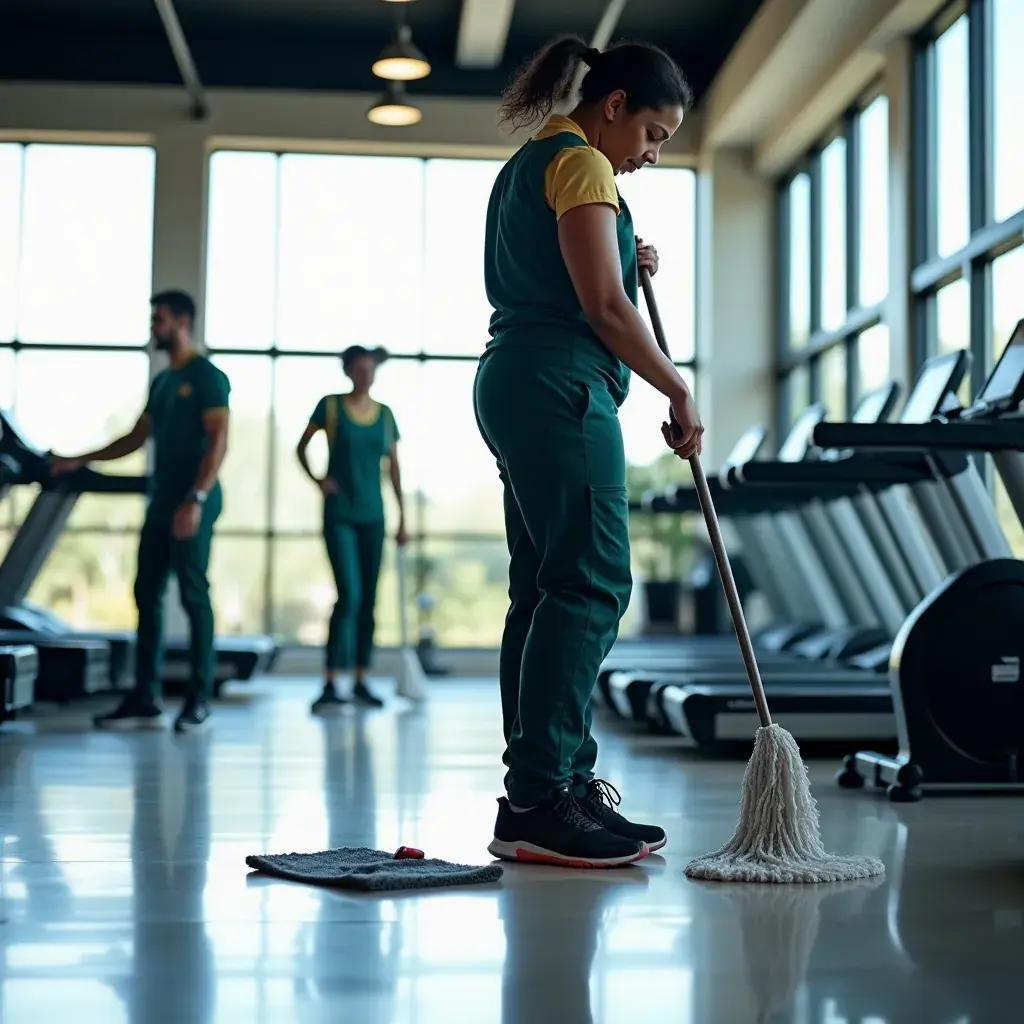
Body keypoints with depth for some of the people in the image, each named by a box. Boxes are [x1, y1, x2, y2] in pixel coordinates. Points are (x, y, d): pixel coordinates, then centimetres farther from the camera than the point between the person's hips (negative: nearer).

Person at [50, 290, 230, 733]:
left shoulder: (207, 376, -6)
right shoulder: (161, 381, 19)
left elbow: (218, 441, -15)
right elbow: (136, 438, 24)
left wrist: (196, 499, -24)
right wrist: (80, 460, 18)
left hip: (192, 503, -8)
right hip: (161, 502, 8)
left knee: (193, 595, -6)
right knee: (147, 594, 5)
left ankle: (199, 700, -1)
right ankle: (145, 699, 8)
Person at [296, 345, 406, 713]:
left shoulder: (384, 414, 8)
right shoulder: (330, 406, -1)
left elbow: (394, 468, 10)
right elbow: (301, 448, 7)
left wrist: (402, 517, 6)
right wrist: (316, 480, -10)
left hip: (373, 515, 4)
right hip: (339, 514, -4)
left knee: (369, 599, 6)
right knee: (349, 595, -15)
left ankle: (360, 681, 15)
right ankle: (330, 685, -11)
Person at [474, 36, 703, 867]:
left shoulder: (525, 167, 24)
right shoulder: (582, 163, -6)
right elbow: (603, 306, -15)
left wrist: (627, 263, 18)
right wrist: (679, 391, -7)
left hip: (515, 384, 11)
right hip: (561, 388, -11)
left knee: (545, 589, 7)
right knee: (590, 585, -13)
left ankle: (563, 786, 9)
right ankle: (540, 802, -16)